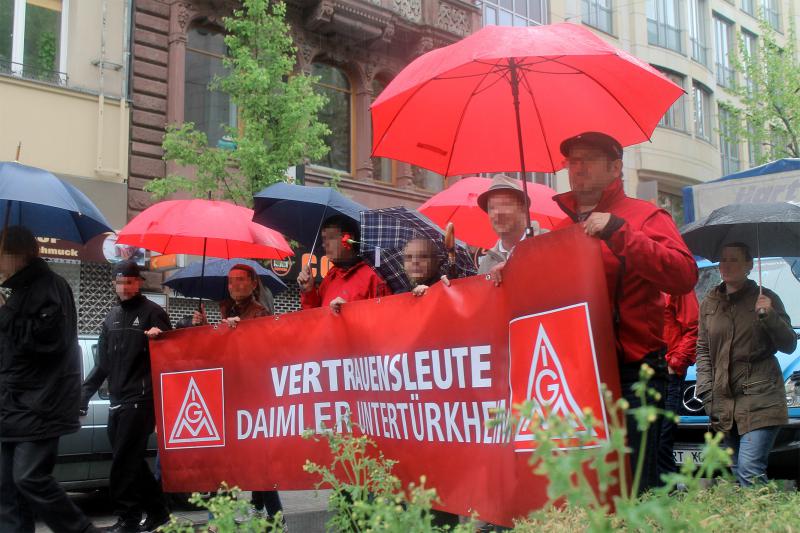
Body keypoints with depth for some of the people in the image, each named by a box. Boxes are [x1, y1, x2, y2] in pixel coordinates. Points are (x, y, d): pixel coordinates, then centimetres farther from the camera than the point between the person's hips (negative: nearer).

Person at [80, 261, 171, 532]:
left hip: (140, 400, -7)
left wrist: (159, 337, -24)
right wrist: (84, 394, 12)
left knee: (124, 463, -9)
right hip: (117, 401, 7)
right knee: (131, 462, 11)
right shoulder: (112, 317, 18)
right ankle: (157, 510, 23)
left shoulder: (152, 312, -1)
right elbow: (103, 364, 19)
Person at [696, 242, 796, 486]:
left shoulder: (765, 298, 2)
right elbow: (702, 350, 13)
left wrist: (769, 316, -16)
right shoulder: (709, 303, 12)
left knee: (750, 470, -15)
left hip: (761, 398, -4)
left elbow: (789, 345, 1)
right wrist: (706, 390, 2)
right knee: (737, 472, 8)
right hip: (724, 401, 4)